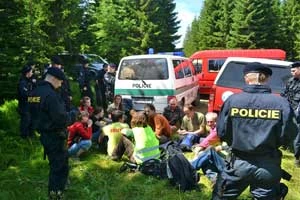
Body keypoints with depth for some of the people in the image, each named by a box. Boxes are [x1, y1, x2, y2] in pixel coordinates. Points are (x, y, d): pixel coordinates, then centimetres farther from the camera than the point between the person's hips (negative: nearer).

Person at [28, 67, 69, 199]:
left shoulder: (35, 93, 6)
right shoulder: (50, 94, -24)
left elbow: (35, 114, 15)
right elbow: (60, 118, -27)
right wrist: (70, 115, -9)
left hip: (44, 134, 10)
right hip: (55, 135, -10)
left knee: (55, 164, 24)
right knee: (61, 166, 2)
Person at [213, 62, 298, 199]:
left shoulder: (232, 100, -12)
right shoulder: (281, 103, -13)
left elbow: (222, 132, -6)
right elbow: (288, 135, -7)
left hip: (239, 163, 0)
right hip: (269, 167, 1)